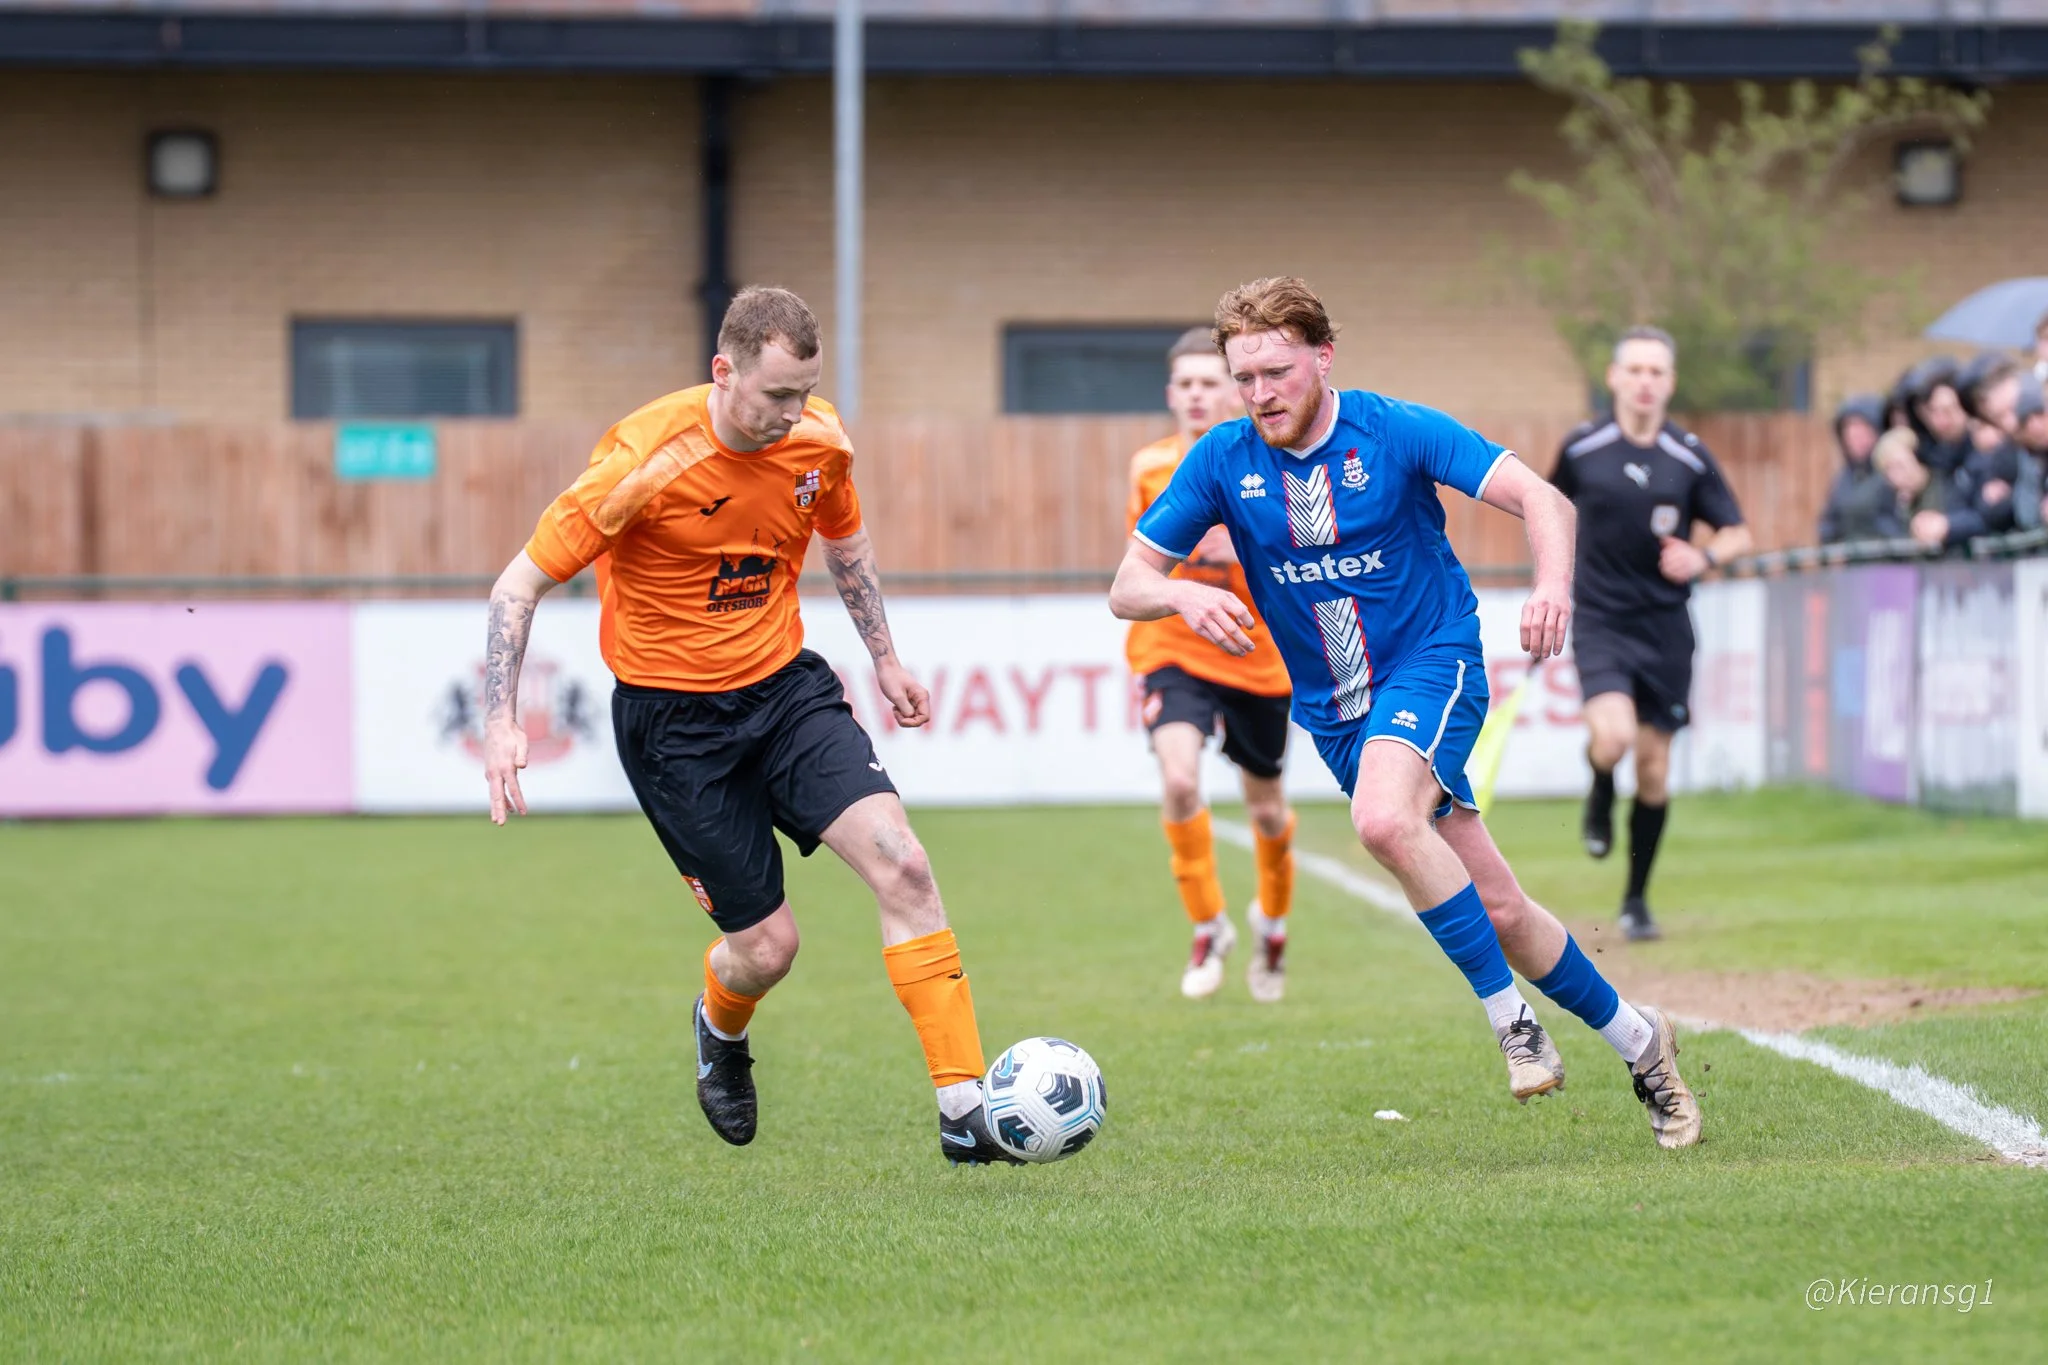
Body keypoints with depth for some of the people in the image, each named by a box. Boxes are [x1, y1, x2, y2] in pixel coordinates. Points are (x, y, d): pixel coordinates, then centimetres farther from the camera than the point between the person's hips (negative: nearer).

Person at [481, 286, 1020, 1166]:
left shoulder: (819, 442, -6)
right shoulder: (647, 460, -23)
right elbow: (521, 583, -16)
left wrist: (884, 657, 22)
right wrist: (501, 722, -24)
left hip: (786, 685, 4)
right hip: (673, 719, -4)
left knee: (901, 864, -16)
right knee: (766, 946, -2)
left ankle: (965, 1109, -13)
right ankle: (721, 1029, 38)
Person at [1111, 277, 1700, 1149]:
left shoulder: (1394, 431, -12)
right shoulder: (1223, 460, -3)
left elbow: (1539, 498, -17)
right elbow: (1128, 587, -2)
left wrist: (1553, 584, -38)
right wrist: (1182, 595, -26)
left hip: (1432, 661, -4)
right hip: (1332, 709, 4)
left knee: (1384, 820, -35)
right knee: (1495, 912, 5)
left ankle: (1509, 1016, -21)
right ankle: (1636, 1041, 23)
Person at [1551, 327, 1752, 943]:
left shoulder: (1690, 458, -3)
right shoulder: (1581, 448, -3)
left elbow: (1737, 534, 3)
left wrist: (1703, 557, -18)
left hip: (1665, 626, 1)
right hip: (1601, 620, -1)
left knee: (1654, 769, 5)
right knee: (1613, 737, -25)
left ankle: (1637, 899, 22)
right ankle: (1601, 797, 13)